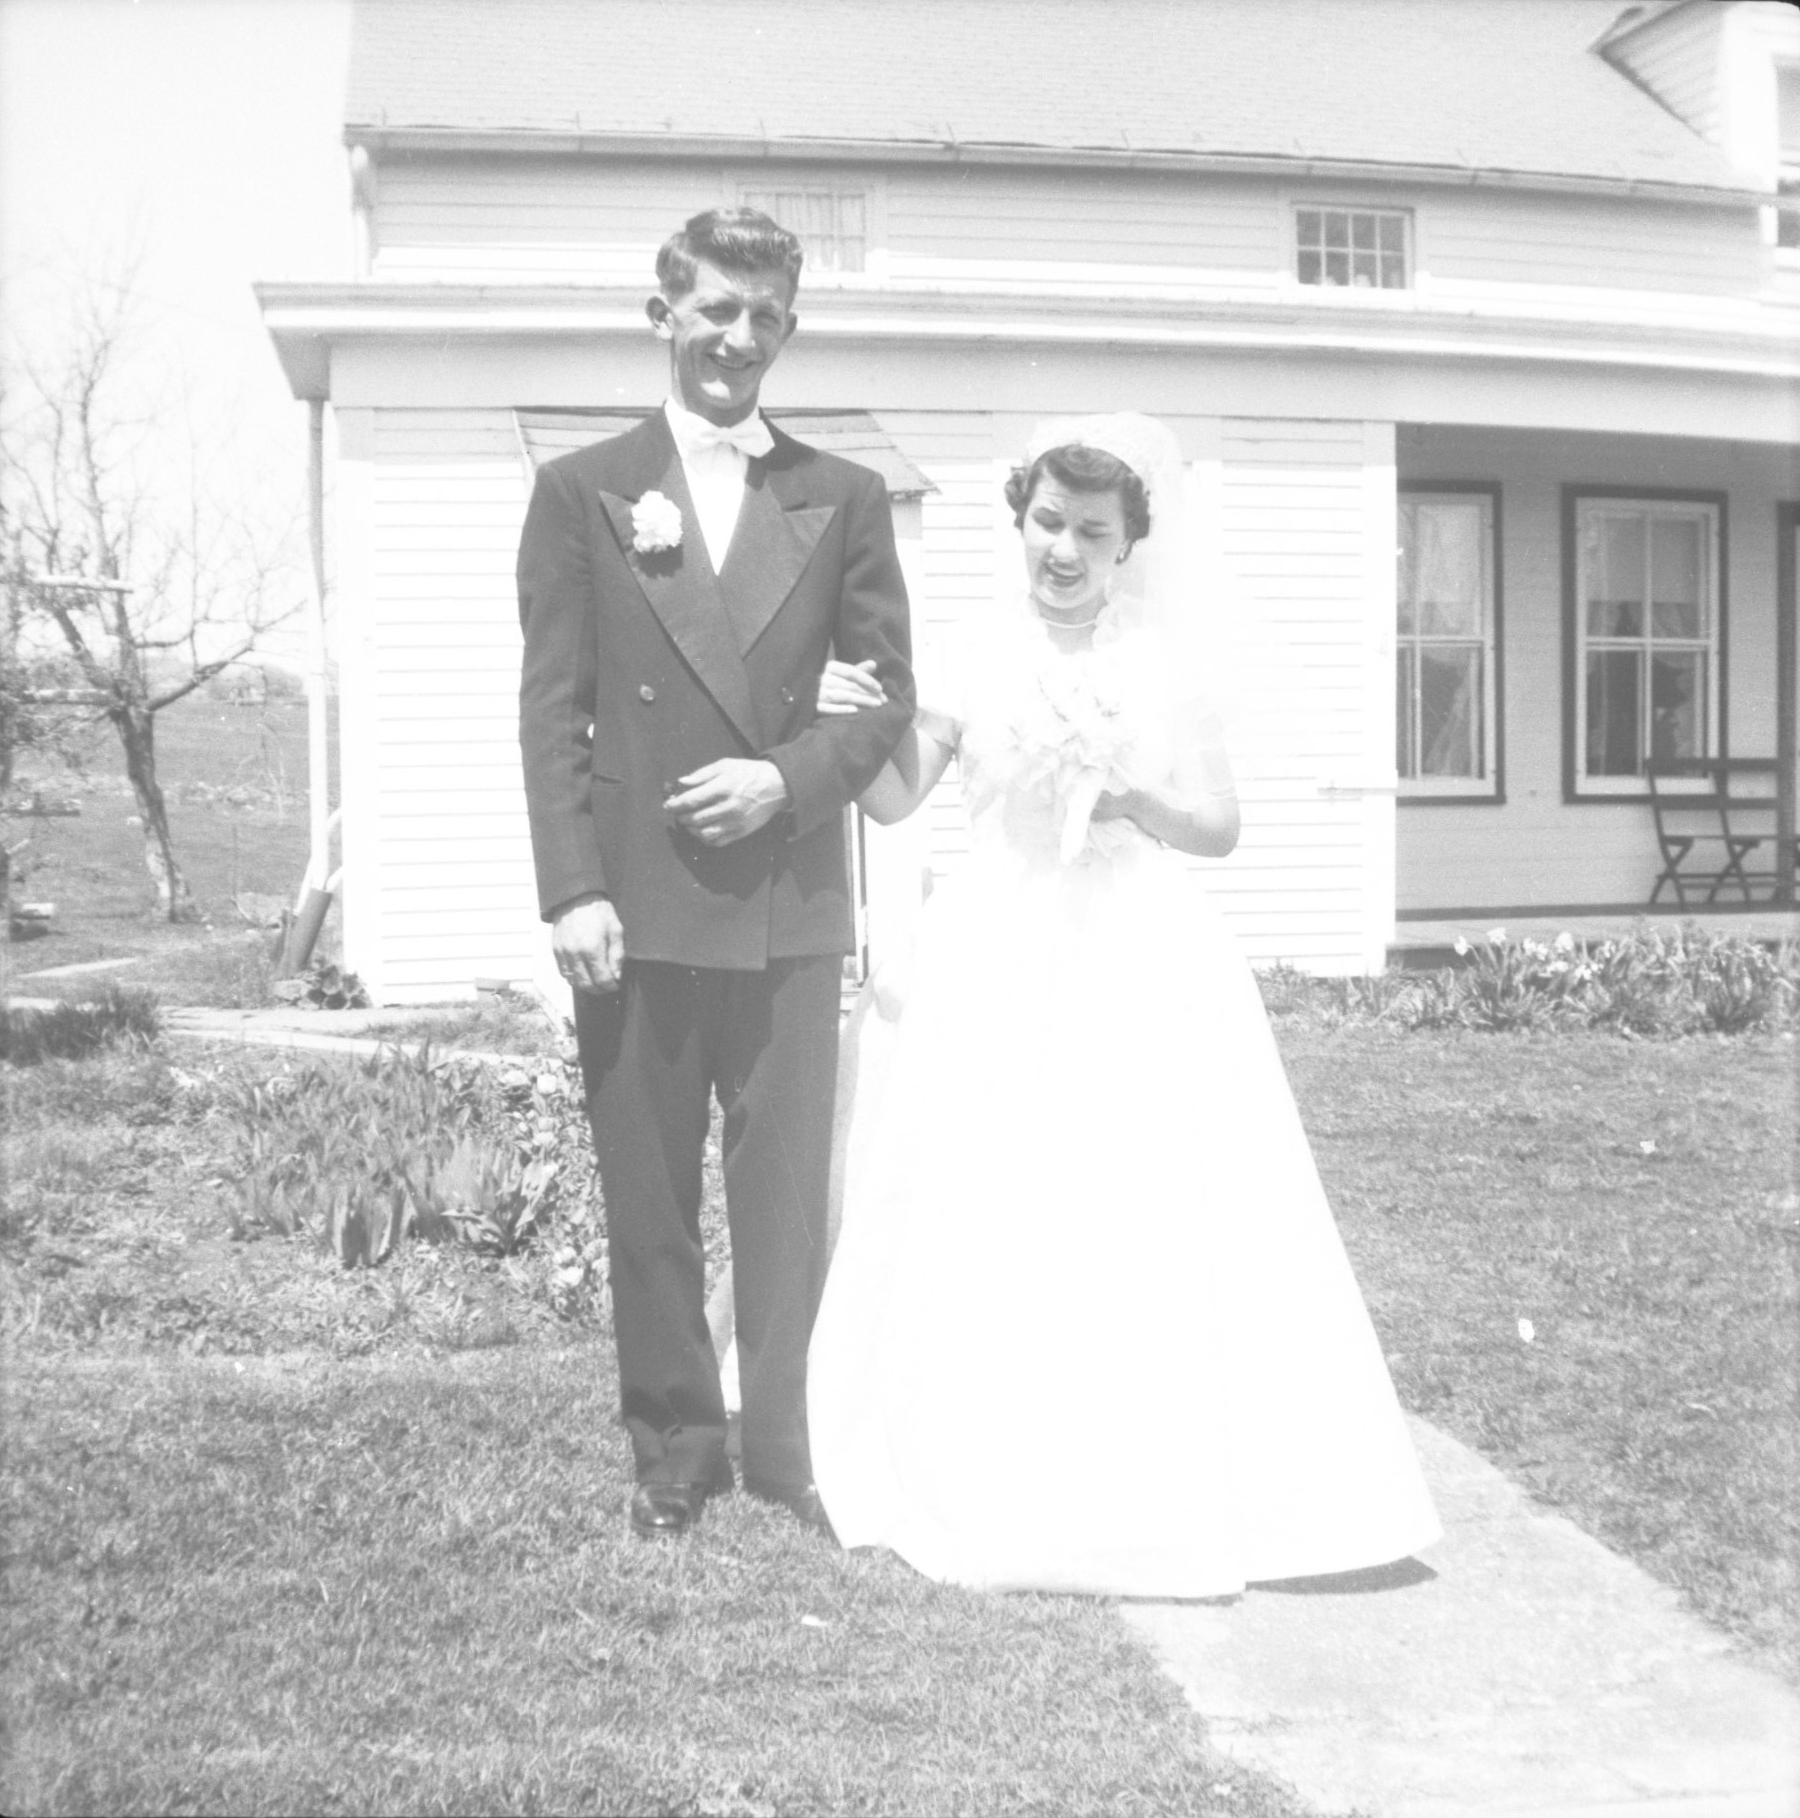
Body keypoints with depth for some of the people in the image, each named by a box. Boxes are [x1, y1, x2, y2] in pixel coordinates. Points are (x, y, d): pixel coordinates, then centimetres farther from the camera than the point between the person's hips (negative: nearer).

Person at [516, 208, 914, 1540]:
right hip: (635, 905, 0)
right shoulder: (583, 491, 6)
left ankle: (788, 1453, 19)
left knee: (790, 1191, 5)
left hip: (789, 904, 1)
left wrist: (789, 777, -9)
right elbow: (551, 707, 1)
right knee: (648, 1199, 7)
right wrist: (573, 890, -8)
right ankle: (674, 1455, 21)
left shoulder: (843, 500, 10)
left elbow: (889, 693, 9)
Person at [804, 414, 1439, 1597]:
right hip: (1004, 968, 0)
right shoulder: (974, 661, 3)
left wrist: (1132, 799, -14)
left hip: (1143, 966, 0)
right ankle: (1003, 1488, 16)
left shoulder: (1165, 664, 3)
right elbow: (894, 800, 4)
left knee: (1156, 1226, -1)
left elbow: (1223, 829, 4)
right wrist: (856, 726, -14)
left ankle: (1169, 1487, 12)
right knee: (993, 1224, 1)